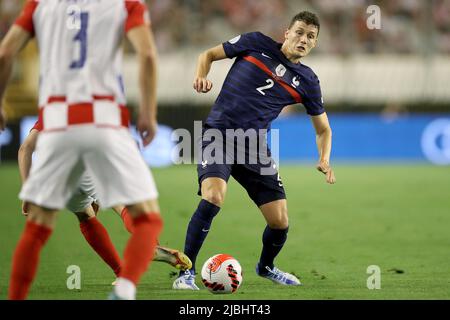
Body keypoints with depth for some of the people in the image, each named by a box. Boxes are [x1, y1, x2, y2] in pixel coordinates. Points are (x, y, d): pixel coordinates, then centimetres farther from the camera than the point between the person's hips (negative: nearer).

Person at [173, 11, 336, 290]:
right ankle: (186, 273, -18)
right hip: (219, 133, -3)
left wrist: (324, 161, -4)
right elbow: (209, 55, 12)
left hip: (254, 147, 3)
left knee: (280, 221, -2)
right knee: (213, 197, -29)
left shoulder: (307, 82, 7)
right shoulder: (256, 44, 2)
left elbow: (323, 129, 16)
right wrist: (201, 77, -9)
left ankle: (266, 266, 33)